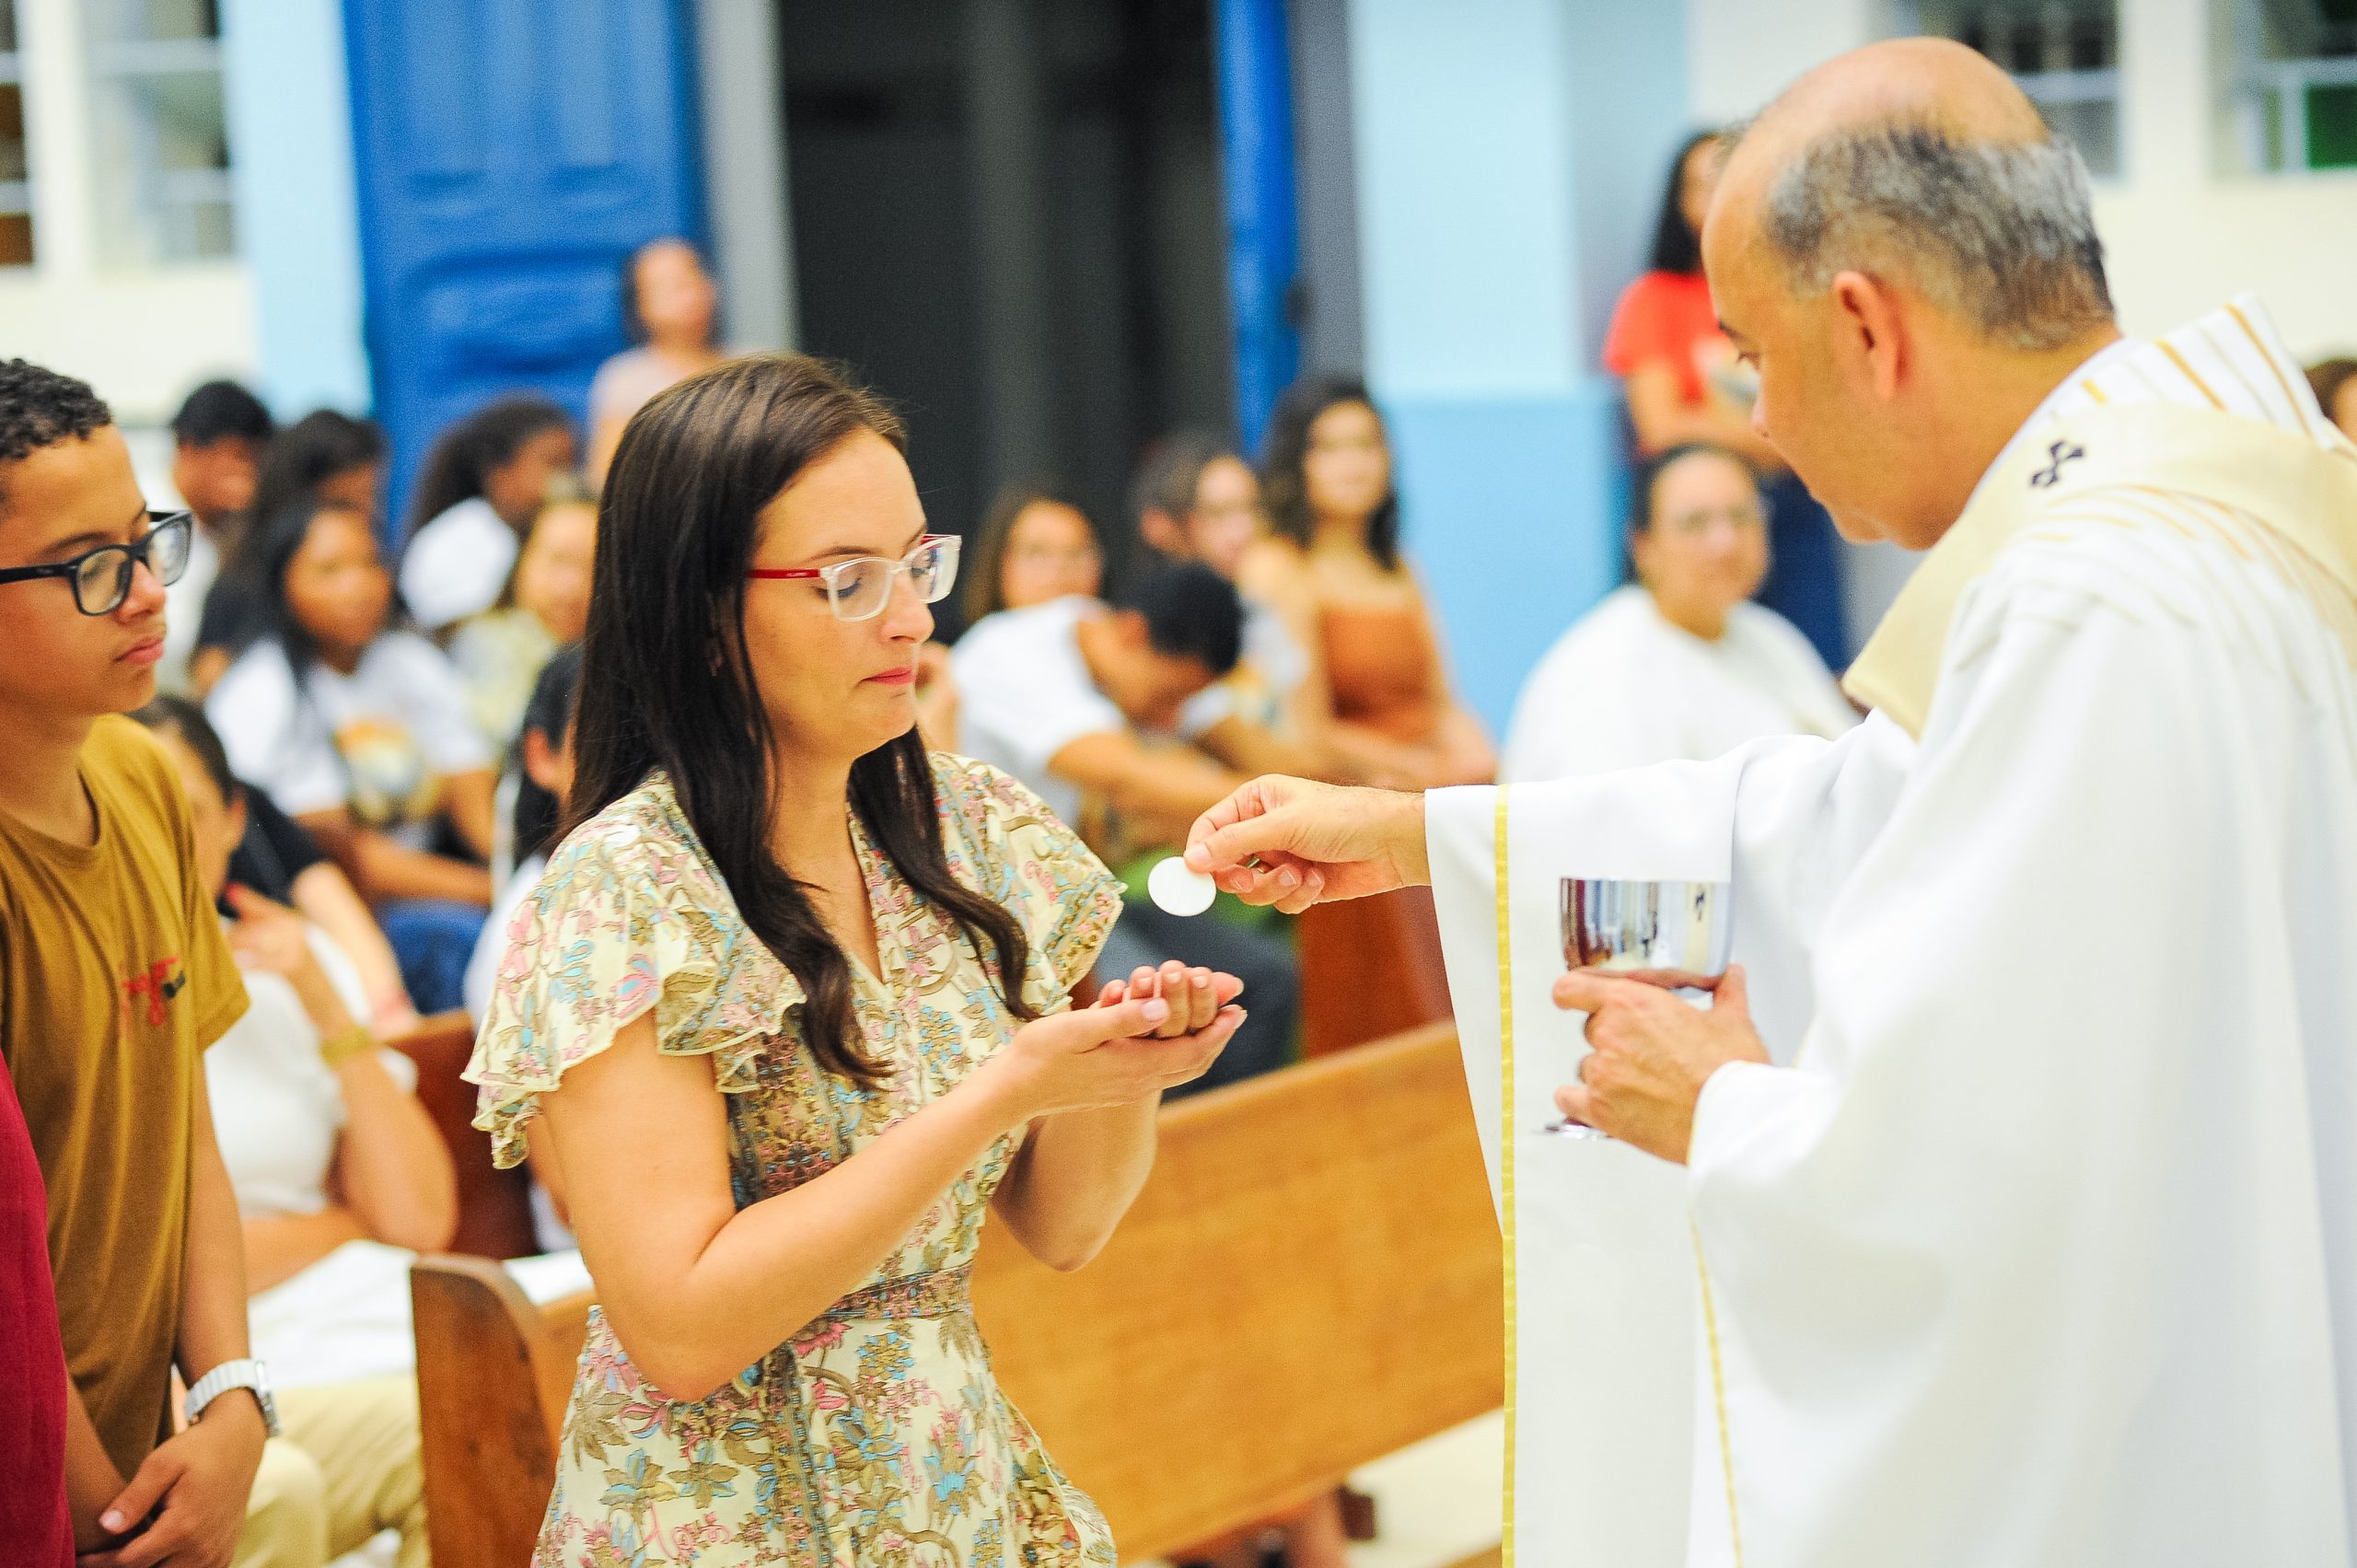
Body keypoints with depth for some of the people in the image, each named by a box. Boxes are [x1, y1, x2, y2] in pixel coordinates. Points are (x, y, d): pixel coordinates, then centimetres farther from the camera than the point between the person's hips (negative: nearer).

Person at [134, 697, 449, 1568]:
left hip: (368, 1353, 4)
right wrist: (345, 1220, 4)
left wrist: (329, 1010, 2)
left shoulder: (295, 965, 16)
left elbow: (421, 1220, 8)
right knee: (272, 1490, -37)